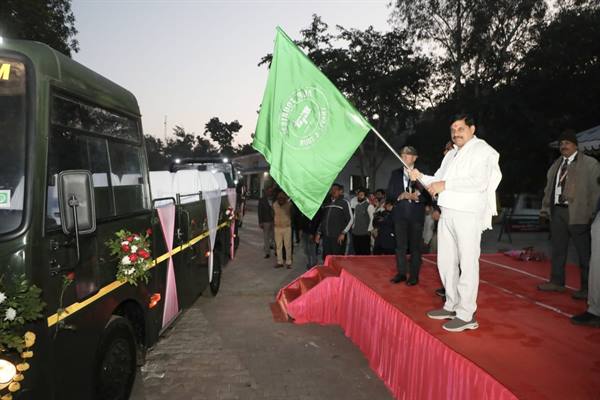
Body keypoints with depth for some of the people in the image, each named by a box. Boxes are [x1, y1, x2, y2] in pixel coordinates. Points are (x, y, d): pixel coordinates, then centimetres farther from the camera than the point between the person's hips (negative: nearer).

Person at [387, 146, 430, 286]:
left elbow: (427, 196, -1)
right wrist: (401, 196, -11)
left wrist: (417, 197, -20)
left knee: (415, 246, 2)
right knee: (400, 245, 7)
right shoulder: (395, 173, 12)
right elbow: (389, 193, 6)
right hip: (400, 213, 3)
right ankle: (401, 273, 15)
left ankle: (414, 276, 9)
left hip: (416, 214, -3)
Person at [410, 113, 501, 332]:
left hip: (468, 215, -8)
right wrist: (421, 177, 5)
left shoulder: (482, 150, -3)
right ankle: (452, 306, 25)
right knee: (446, 262, 12)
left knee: (467, 263, -5)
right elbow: (438, 179, 24)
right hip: (447, 214, 8)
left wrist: (446, 185, -17)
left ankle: (466, 315, 0)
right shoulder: (450, 155, 22)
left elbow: (480, 182, -16)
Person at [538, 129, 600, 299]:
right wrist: (545, 209, 12)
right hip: (557, 211, 6)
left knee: (584, 252, 1)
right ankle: (557, 282, 25)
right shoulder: (556, 165, 15)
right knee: (558, 249, 13)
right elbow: (549, 189, 17)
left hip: (577, 213, -6)